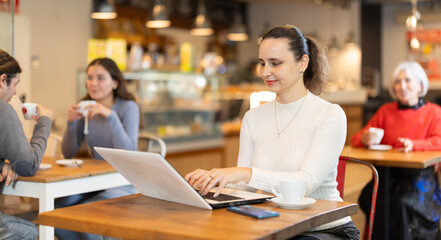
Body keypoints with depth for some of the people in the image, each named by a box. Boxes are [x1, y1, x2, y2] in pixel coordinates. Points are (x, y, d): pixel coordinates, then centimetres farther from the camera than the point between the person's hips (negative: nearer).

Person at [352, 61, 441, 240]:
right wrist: (365, 140, -7)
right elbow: (356, 139, 17)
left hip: (420, 176, -2)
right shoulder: (385, 111, 16)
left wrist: (414, 145, -25)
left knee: (403, 202, -32)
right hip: (387, 175, 2)